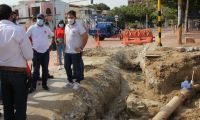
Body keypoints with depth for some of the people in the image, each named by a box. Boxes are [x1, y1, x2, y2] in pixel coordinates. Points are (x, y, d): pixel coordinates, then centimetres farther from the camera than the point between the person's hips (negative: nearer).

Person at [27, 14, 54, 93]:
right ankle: (33, 86, 10)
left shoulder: (46, 28, 3)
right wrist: (31, 44, -2)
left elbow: (52, 36, 18)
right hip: (36, 52, -3)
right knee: (36, 70, 1)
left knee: (45, 69, 10)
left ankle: (44, 84, 22)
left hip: (46, 52, 3)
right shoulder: (32, 28, -5)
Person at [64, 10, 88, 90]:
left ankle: (77, 82, 19)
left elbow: (85, 37, -15)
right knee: (67, 67, 14)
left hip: (76, 52, -7)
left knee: (76, 68, 3)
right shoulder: (66, 26, 9)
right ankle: (70, 81, 30)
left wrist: (81, 48, -15)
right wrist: (65, 46, 11)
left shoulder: (79, 26, -13)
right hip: (67, 51, 7)